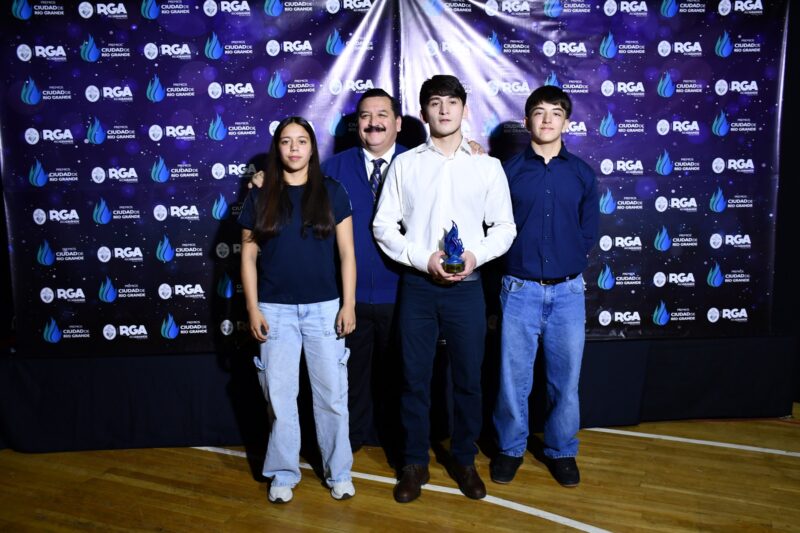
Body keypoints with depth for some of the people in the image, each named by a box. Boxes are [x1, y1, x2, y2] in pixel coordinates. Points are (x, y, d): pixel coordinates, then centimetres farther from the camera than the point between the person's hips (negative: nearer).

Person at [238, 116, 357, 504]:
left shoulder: (332, 192, 2)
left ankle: (338, 471, 22)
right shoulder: (260, 197, 4)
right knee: (279, 395, 7)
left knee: (332, 394, 6)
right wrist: (253, 309, -2)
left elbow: (346, 253, 1)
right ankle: (283, 473, 23)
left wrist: (348, 304, -5)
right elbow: (248, 257, 4)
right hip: (275, 309, 1)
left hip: (324, 307, 0)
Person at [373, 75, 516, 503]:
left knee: (468, 378, 9)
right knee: (414, 378, 7)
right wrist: (423, 259, -12)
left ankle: (464, 460, 28)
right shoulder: (405, 164, 4)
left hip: (465, 287, 1)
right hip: (417, 285, 0)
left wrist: (476, 255, -13)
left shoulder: (488, 166, 5)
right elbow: (383, 225, 1)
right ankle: (415, 463, 24)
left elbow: (504, 227, 6)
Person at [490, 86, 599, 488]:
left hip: (568, 291, 2)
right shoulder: (508, 171, 1)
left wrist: (570, 260, 4)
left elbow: (588, 232, 11)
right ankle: (511, 448, 25)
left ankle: (561, 450, 28)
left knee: (566, 379, 10)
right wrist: (518, 255, -1)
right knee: (514, 378, 6)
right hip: (520, 289, -1)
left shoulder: (582, 174, 7)